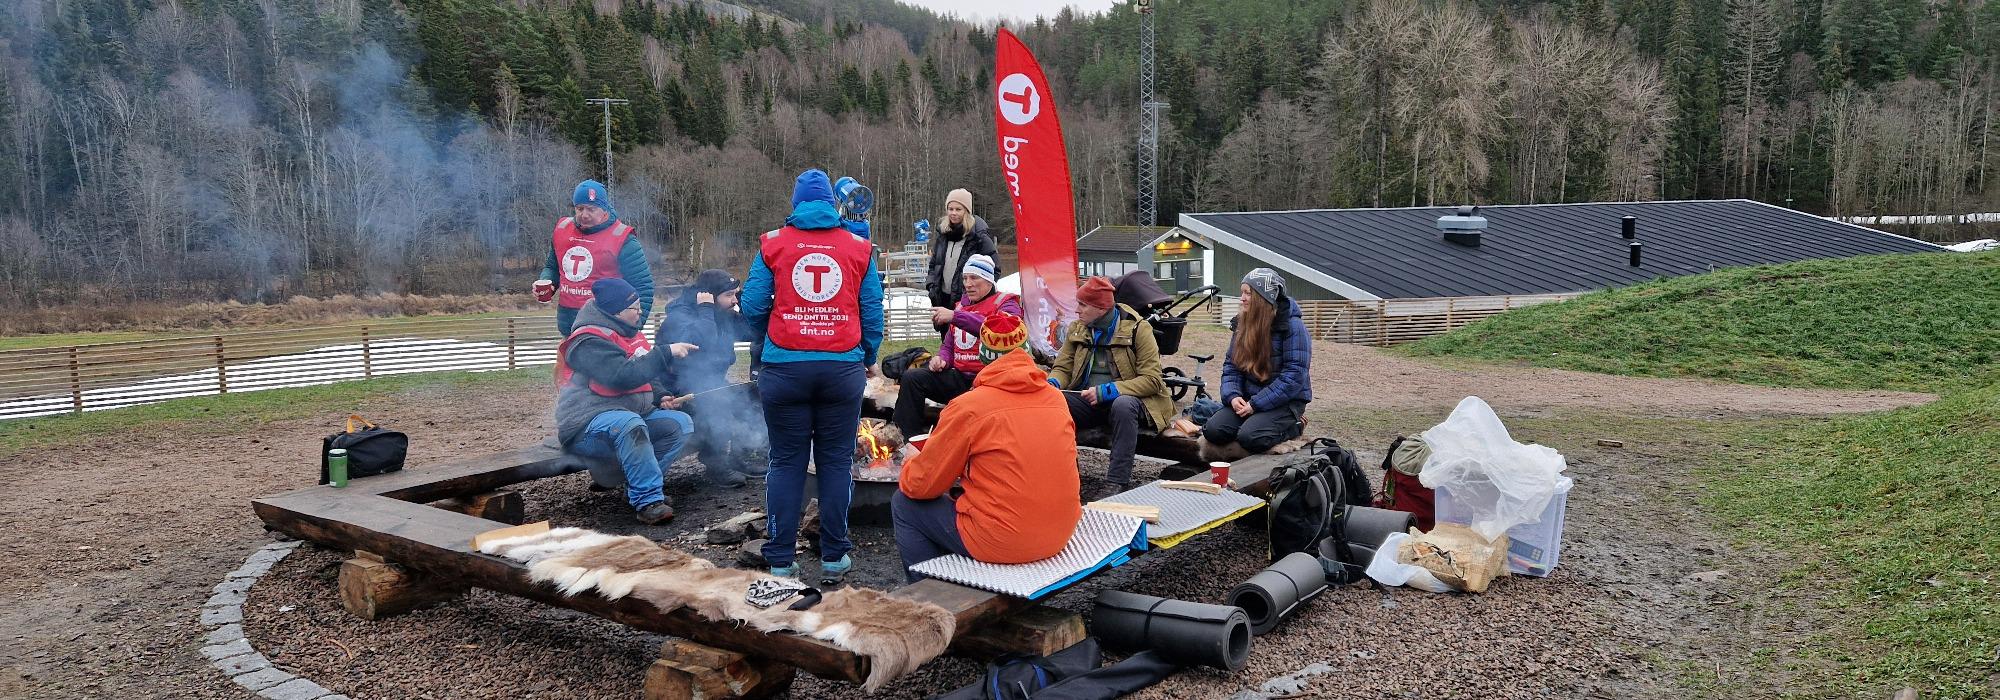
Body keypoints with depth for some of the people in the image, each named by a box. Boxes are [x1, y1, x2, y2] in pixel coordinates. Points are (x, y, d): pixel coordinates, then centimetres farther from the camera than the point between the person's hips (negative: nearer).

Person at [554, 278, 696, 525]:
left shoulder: (628, 334, 16)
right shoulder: (589, 342, -14)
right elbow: (622, 377, -29)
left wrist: (659, 400, 9)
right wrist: (667, 353, -26)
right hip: (587, 427, -9)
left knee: (681, 423, -10)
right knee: (630, 424, -40)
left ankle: (639, 486, -9)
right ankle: (647, 501, -36)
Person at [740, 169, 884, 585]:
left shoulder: (773, 243, 4)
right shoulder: (858, 247, 7)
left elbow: (752, 305, 0)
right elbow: (873, 310, 7)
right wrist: (870, 358, 20)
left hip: (785, 367, 0)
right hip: (842, 368, 1)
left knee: (786, 463, 6)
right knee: (836, 462, 8)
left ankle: (780, 563, 9)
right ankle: (834, 560, 12)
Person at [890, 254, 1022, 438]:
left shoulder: (1006, 305, 0)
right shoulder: (961, 306, 21)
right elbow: (948, 346, 27)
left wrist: (955, 316, -28)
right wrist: (941, 359, 1)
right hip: (959, 378, 7)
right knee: (912, 377, -11)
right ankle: (907, 438, -9)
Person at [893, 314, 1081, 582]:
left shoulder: (968, 406, -11)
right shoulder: (1056, 398, 5)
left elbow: (923, 485, -3)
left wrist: (911, 465, 19)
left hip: (1000, 542, -6)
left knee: (903, 503, 13)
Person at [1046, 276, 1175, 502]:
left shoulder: (1137, 329, -7)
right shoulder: (1077, 329, 8)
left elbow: (1152, 380, -13)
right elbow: (1062, 368, 11)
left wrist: (1106, 391, -23)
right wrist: (1052, 383, -15)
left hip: (1128, 398, -4)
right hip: (1087, 399, 4)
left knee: (1123, 405, -40)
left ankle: (1118, 483, -35)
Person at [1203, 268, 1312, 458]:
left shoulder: (1292, 326, -13)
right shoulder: (1242, 324, 7)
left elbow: (1294, 375, -18)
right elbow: (1231, 365, 9)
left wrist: (1256, 404, -20)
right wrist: (1232, 396, -11)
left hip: (1286, 401, -5)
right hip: (1248, 399, 5)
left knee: (1249, 437, -29)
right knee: (1213, 430, -18)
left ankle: (1294, 425, 0)